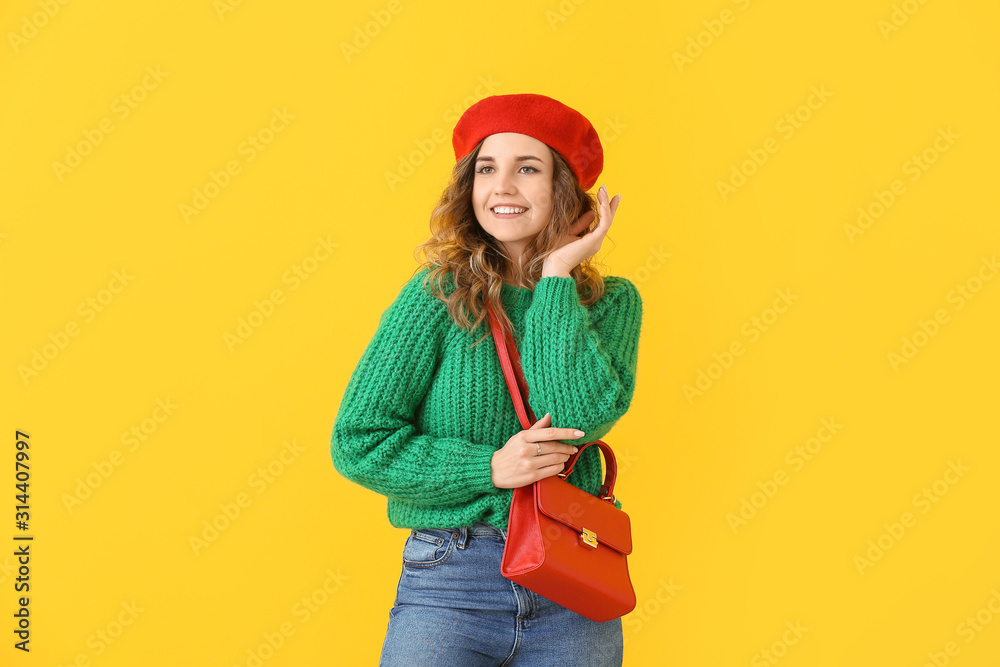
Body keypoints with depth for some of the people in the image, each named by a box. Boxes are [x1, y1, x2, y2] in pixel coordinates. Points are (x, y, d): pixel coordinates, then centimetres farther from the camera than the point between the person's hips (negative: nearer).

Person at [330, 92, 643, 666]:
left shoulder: (611, 302, 2)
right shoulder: (439, 294, -4)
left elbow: (579, 417, -17)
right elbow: (358, 442, -6)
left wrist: (557, 273, -11)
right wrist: (489, 468, -15)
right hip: (450, 584, -2)